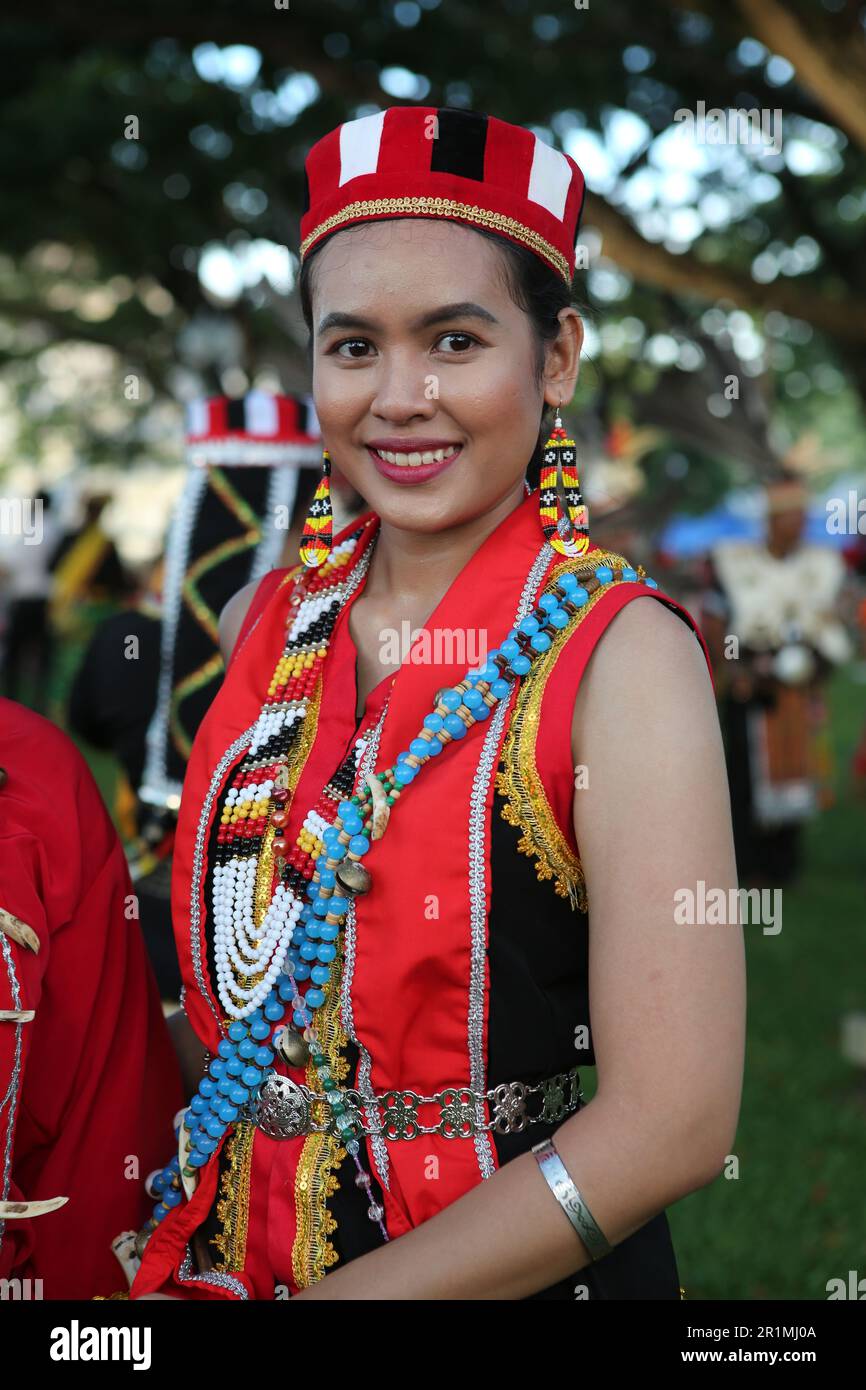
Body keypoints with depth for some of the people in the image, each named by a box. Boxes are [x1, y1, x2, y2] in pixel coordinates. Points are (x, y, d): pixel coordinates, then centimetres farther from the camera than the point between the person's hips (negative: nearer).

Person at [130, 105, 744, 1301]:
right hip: (236, 1251, 5)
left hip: (521, 1269, -4)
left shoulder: (616, 654, -18)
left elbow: (673, 1122, -22)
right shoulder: (268, 619, -3)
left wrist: (345, 1293, -19)